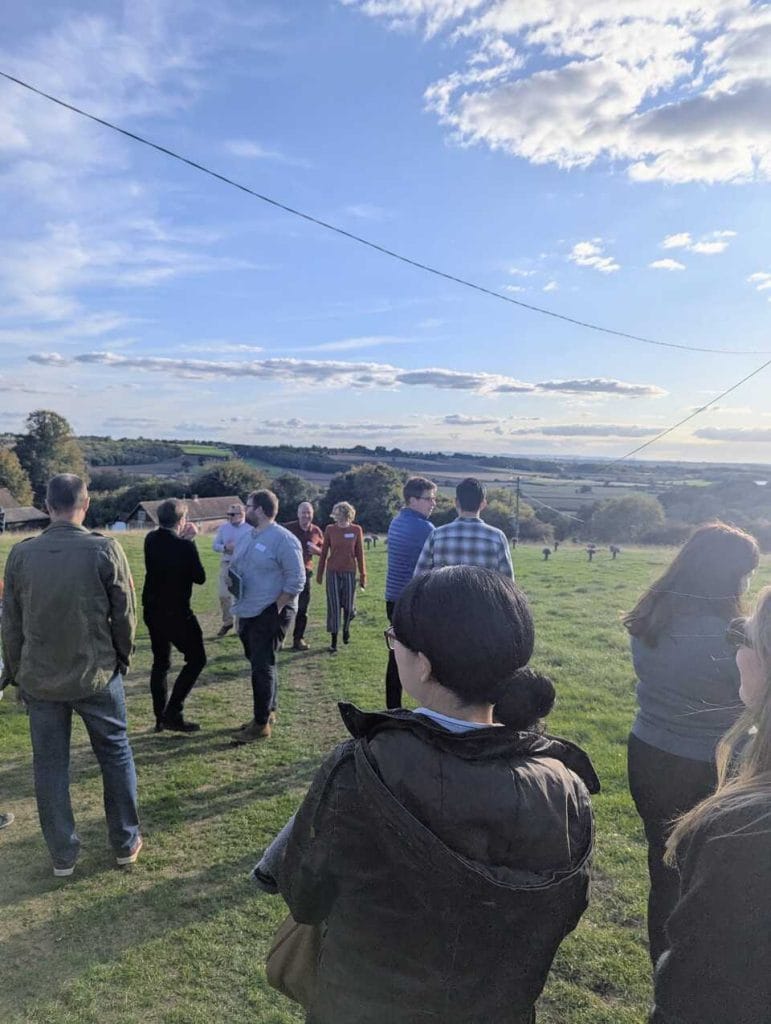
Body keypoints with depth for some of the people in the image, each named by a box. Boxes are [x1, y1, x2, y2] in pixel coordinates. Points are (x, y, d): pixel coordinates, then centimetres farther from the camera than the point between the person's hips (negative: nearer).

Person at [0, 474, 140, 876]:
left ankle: (62, 855, 26)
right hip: (97, 674, -2)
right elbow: (125, 615, -7)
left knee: (49, 765, 15)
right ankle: (126, 842, 26)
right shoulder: (104, 549, -14)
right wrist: (122, 659, 10)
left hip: (39, 678, 2)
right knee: (116, 755, 15)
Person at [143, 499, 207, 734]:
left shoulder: (151, 540, 0)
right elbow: (200, 578, -8)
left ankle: (160, 717, 22)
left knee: (161, 662, 18)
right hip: (176, 612, -7)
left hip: (152, 610, 7)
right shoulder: (185, 547, -20)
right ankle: (173, 714, 0)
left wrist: (183, 539, 7)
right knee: (196, 660, 5)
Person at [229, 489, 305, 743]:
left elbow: (296, 580, -17)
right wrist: (231, 580, 2)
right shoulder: (246, 537, 12)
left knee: (262, 666, -5)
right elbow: (234, 567, 24)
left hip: (270, 615, -8)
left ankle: (262, 724, 3)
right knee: (260, 665, 16)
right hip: (247, 613, 8)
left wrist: (275, 609, -17)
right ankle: (268, 712, 29)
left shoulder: (283, 539, -15)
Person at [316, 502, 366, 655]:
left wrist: (363, 575, 3)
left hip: (350, 572, 0)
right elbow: (323, 553, 4)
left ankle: (346, 629, 38)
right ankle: (333, 642, 7)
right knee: (333, 606, 0)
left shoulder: (356, 530, -3)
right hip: (333, 572, 0)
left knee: (348, 605, 8)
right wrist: (319, 573, 6)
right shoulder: (330, 529, -2)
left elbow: (360, 553, 1)